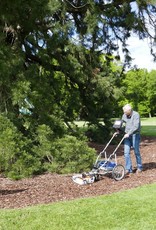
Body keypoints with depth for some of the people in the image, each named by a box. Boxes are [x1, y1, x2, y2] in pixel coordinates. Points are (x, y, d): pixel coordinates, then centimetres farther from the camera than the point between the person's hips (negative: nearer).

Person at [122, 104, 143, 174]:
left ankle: (139, 167, 20)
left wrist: (129, 133, -29)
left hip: (135, 135, -5)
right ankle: (128, 169, 2)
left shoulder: (136, 115, -14)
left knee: (136, 152, 3)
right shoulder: (124, 115, 7)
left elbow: (136, 126, -23)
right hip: (127, 135, 5)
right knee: (126, 152, -3)